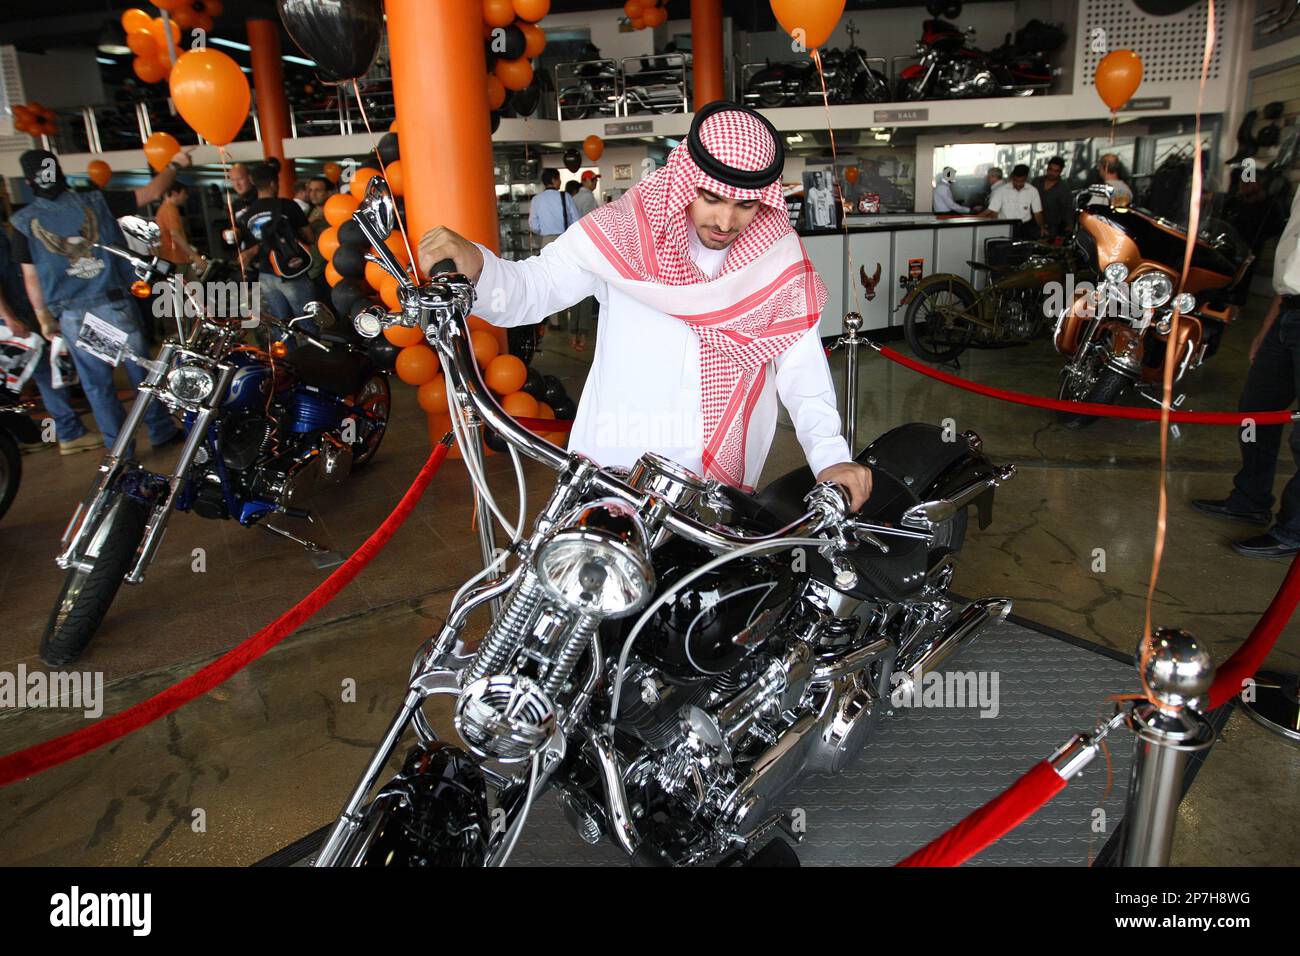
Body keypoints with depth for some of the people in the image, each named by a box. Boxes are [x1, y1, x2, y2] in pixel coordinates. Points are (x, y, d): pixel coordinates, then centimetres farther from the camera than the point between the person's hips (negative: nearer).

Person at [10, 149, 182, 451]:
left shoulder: (24, 222, -2)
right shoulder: (95, 202, -3)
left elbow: (30, 277, 0)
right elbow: (152, 192, 3)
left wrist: (43, 318, 10)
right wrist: (174, 165, 18)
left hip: (72, 316, 0)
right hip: (115, 304, 0)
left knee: (97, 384, 9)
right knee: (141, 370, 12)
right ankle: (161, 431, 21)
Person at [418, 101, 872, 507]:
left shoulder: (780, 256, 0)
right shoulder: (624, 229, -7)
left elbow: (801, 362, -4)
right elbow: (527, 290, -7)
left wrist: (830, 456, -17)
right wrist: (474, 265, -29)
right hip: (611, 477, -1)